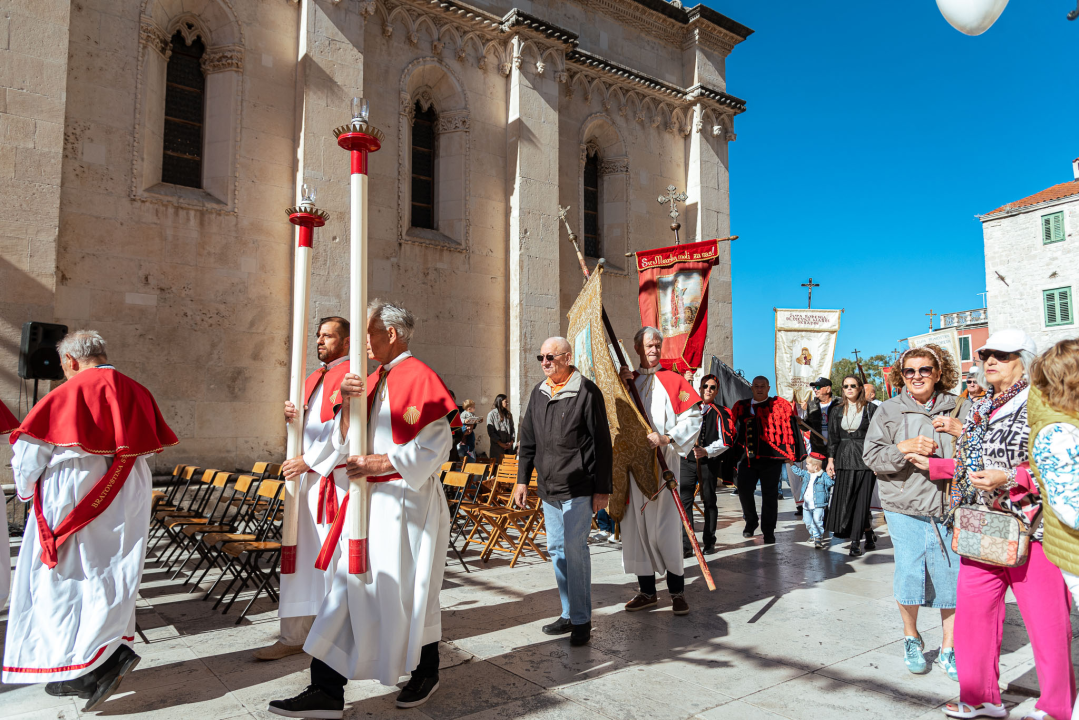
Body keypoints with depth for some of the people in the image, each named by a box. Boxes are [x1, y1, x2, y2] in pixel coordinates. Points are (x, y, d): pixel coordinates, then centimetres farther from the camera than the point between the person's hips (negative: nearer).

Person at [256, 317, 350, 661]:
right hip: (307, 476, 8)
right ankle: (295, 635, 19)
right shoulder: (314, 378, 18)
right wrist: (291, 416, -1)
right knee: (301, 553, 9)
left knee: (335, 553, -1)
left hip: (335, 477, -8)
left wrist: (308, 460, -14)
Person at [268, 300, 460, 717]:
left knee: (409, 591, 7)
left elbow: (435, 444, -17)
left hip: (406, 502, -7)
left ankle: (426, 674, 29)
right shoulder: (374, 381, 14)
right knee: (352, 586, 5)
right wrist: (347, 405, -6)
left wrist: (382, 462, -19)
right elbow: (347, 441, 12)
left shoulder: (418, 377, -10)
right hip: (370, 500, 7)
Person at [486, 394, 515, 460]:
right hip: (497, 447, -4)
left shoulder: (509, 414, 14)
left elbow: (512, 429, 13)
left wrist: (512, 441, -3)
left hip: (508, 447, 4)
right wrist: (500, 443, -11)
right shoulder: (492, 414, -2)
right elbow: (490, 432, -6)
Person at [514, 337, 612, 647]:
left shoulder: (587, 392, -9)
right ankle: (569, 614, 24)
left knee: (574, 548, -7)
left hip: (578, 488, -7)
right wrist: (522, 479, 12)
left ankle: (582, 620, 5)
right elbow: (528, 440, 16)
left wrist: (602, 488, -10)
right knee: (556, 549, 12)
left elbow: (602, 443, -9)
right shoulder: (538, 393, 10)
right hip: (548, 488, 7)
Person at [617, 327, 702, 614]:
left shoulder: (673, 380, 3)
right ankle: (647, 591, 17)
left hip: (663, 461, -3)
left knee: (665, 526, -5)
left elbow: (693, 416, -4)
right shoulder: (627, 380, 14)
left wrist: (666, 438, -16)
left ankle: (677, 591, 10)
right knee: (637, 524, 5)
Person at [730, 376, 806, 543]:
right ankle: (751, 522, 25)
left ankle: (768, 531, 16)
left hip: (771, 458, -2)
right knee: (744, 491, 0)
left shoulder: (780, 406, 3)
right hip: (747, 457, 2)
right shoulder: (741, 407, 11)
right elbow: (733, 429, 12)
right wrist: (733, 452, 6)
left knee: (769, 495, 2)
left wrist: (790, 453, -6)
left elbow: (789, 428, 0)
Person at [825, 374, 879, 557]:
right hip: (844, 458, 3)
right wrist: (831, 459, 4)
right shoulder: (837, 410, 10)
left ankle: (856, 541, 7)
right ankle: (869, 533, 20)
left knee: (862, 500, -2)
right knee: (844, 499, 1)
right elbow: (832, 436, 11)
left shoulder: (870, 409, 0)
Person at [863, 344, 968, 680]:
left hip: (950, 507, 1)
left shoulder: (959, 409, 8)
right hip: (906, 507, -1)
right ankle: (911, 638, 24)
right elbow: (871, 456, -1)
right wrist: (906, 449, -16)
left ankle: (949, 648, 23)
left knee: (952, 577, 4)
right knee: (909, 573, -2)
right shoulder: (888, 411, 4)